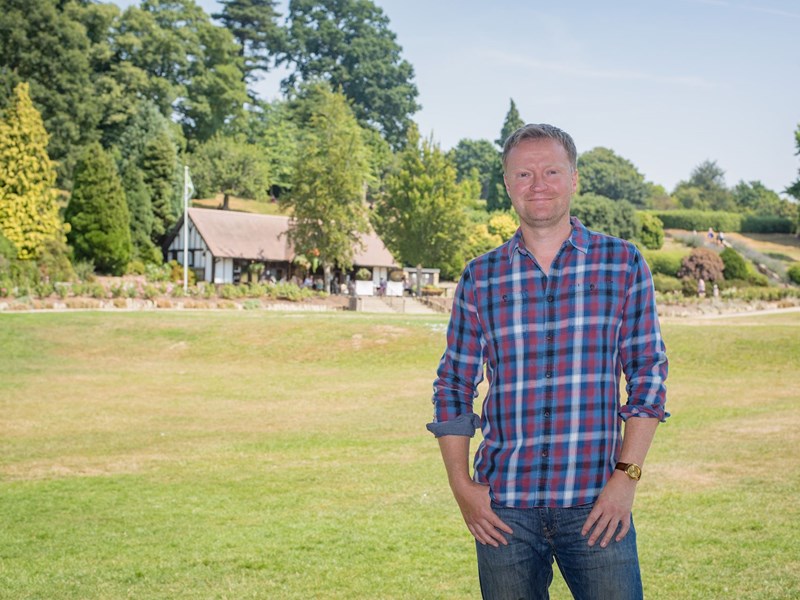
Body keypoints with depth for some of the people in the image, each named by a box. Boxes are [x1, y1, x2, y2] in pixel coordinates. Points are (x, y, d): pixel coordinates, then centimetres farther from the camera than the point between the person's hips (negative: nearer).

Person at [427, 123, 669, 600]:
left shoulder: (622, 263, 3)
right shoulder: (480, 278, 6)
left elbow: (648, 373, 2)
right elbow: (453, 387, 10)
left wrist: (627, 476, -6)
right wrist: (461, 485, 1)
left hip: (596, 504, -1)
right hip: (503, 506, 1)